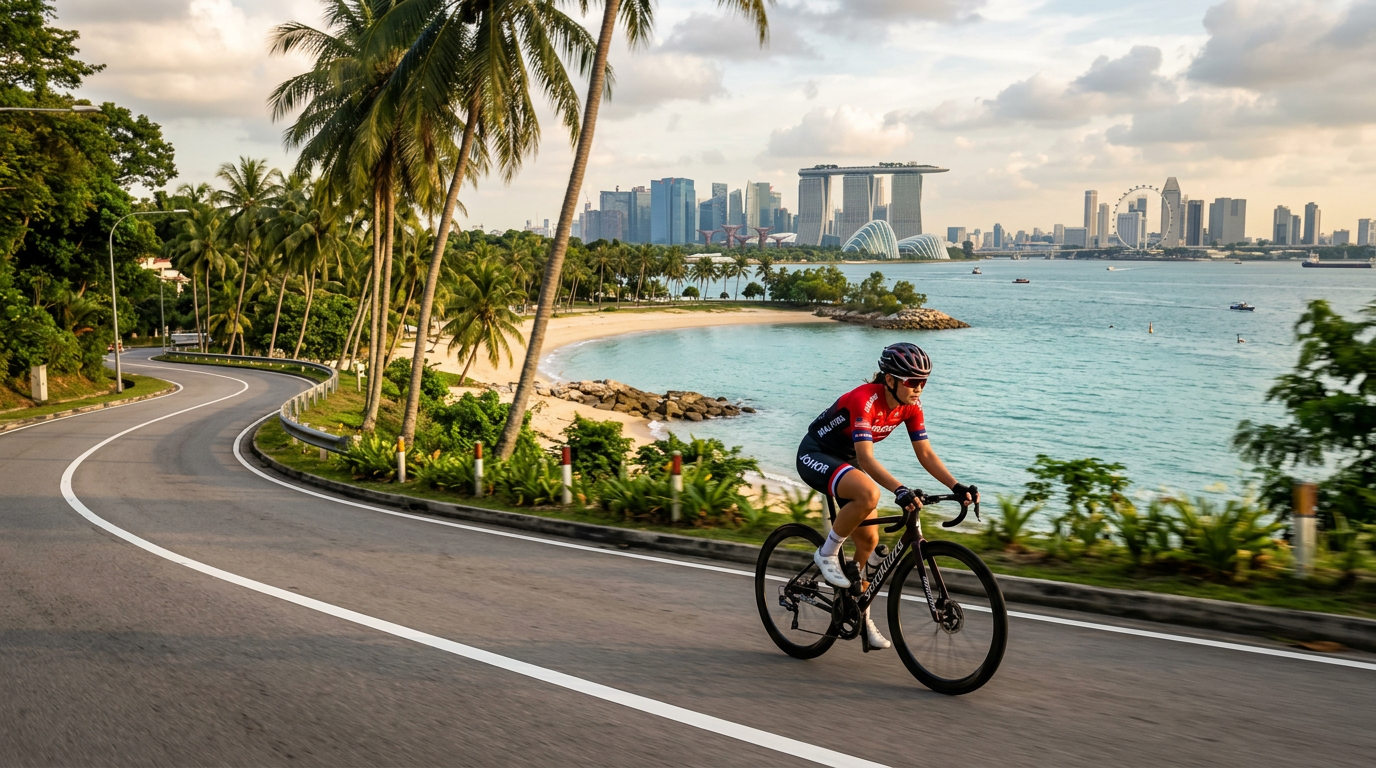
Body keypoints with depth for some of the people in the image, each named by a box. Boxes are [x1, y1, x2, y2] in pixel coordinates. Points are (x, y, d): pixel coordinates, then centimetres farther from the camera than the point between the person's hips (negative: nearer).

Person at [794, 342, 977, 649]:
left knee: (869, 540, 5)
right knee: (868, 493, -37)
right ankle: (827, 554, -15)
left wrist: (957, 486, -21)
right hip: (815, 455, -8)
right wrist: (900, 490, -53)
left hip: (846, 461, 8)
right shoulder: (864, 399, -32)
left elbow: (926, 454, -8)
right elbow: (866, 457, -41)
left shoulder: (910, 406, -9)